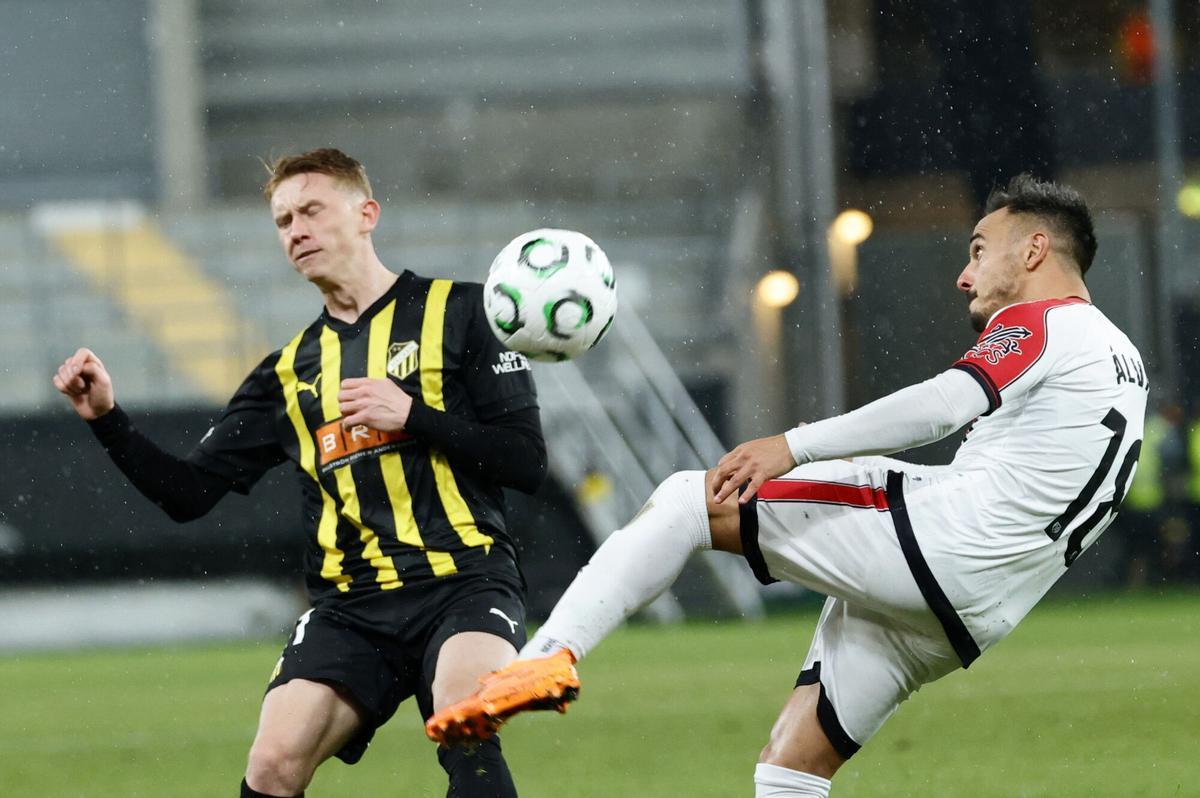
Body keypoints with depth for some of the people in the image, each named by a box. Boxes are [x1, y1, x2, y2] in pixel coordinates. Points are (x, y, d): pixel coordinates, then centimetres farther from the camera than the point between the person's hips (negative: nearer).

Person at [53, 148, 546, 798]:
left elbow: (526, 460, 0)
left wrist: (413, 415, -11)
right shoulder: (289, 372, 19)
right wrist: (107, 421, 3)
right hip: (353, 603, 4)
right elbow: (187, 493, 17)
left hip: (464, 581, -4)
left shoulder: (457, 312, 6)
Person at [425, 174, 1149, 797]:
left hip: (940, 533, -9)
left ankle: (551, 656, -27)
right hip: (967, 614, 9)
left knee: (685, 502, -8)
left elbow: (946, 404, -21)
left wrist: (793, 447, -24)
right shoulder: (1127, 365, 26)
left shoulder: (1039, 324, -2)